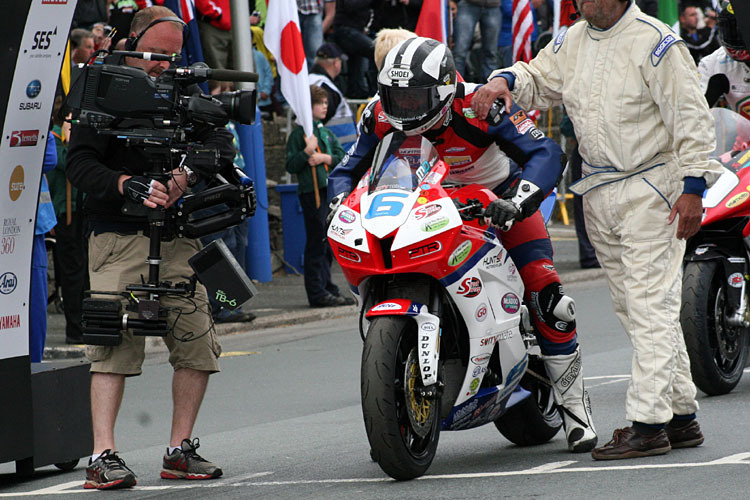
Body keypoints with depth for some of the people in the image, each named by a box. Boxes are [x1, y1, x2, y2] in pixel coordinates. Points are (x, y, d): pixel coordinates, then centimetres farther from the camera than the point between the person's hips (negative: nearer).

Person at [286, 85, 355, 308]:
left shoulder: (326, 132, 17)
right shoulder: (299, 133, -4)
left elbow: (343, 156, 9)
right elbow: (291, 166, -7)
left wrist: (325, 157, -8)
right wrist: (307, 152, -21)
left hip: (330, 189, 7)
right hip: (311, 191, -7)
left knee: (328, 243, 11)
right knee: (317, 241, -8)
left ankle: (327, 288, 18)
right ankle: (317, 292, -8)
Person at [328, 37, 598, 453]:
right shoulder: (380, 118, -18)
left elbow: (545, 154, -37)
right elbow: (347, 171, -6)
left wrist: (517, 202, -53)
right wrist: (341, 205, -29)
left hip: (499, 200, -4)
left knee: (546, 297, -19)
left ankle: (572, 401, -4)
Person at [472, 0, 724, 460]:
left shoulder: (655, 42, -11)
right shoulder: (573, 42, 10)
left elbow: (691, 115, -13)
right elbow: (538, 80, 18)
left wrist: (693, 186, -18)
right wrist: (505, 81, -6)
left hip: (651, 188, -8)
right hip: (599, 192, 8)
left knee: (651, 305, -11)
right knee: (632, 305, 11)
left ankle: (647, 422, -13)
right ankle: (682, 415, 19)